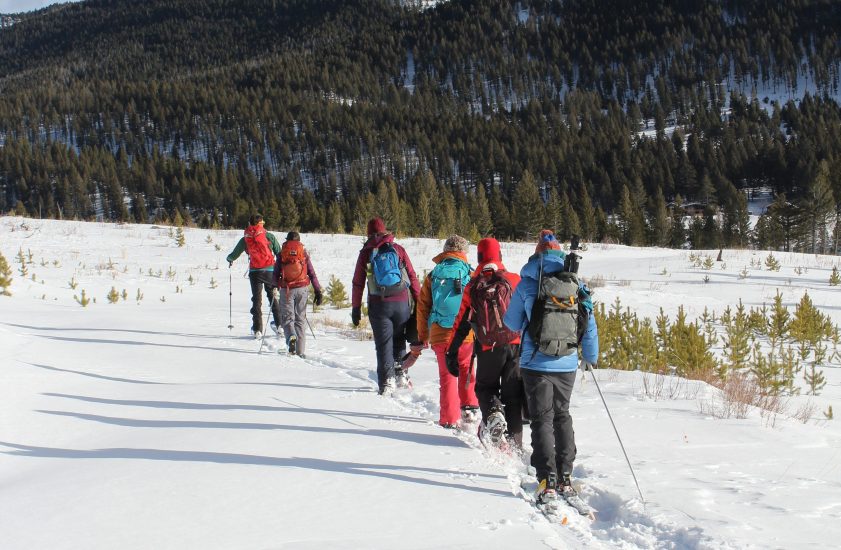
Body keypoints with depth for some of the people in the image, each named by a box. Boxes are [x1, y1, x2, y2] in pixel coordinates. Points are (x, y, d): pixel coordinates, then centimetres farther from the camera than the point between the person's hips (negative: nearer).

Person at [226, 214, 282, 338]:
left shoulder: (245, 239, 2)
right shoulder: (269, 236, -3)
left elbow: (234, 254, 9)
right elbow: (279, 253, -3)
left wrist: (229, 259, 31)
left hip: (255, 272, 1)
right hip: (270, 271, -1)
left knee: (256, 299, 6)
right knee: (273, 296, 11)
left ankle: (257, 329, 0)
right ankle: (279, 324, 8)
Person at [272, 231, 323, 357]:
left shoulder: (281, 253, 2)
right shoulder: (304, 253, 4)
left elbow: (276, 273, 5)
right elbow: (312, 273, 1)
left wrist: (276, 286, 25)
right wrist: (317, 291, 3)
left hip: (286, 289, -1)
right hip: (302, 288, 1)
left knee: (287, 317, 5)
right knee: (300, 318, 8)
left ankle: (291, 337, -27)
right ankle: (300, 350, 5)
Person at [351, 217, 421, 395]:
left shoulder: (365, 253, 3)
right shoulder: (398, 249, 5)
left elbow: (358, 283, 2)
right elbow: (412, 277, 3)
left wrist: (356, 308, 8)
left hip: (378, 305, -1)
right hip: (401, 303, 1)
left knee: (383, 344, 4)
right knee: (399, 340, 18)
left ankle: (387, 381, -4)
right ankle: (401, 374, 11)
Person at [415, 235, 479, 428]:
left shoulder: (433, 276, 3)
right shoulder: (469, 275, -3)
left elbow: (423, 308, 7)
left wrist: (422, 337, 15)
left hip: (440, 335, 1)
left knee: (447, 376, 9)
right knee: (467, 370, 22)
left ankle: (450, 418, 7)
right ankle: (469, 408, 22)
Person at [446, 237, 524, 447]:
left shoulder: (473, 287, 2)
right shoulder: (514, 280, 1)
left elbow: (461, 322, 3)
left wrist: (451, 352, 9)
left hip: (488, 349, 0)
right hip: (516, 344, 0)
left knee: (485, 387, 19)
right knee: (512, 393, 9)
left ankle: (493, 414, -11)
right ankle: (514, 440, 5)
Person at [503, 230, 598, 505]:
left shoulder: (527, 285, -5)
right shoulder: (577, 286, 2)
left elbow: (512, 323, 5)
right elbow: (590, 326, 7)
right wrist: (592, 357, 23)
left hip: (536, 364, -3)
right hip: (567, 365, 3)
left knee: (542, 420, 2)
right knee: (562, 417, 18)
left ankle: (548, 481, -6)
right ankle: (565, 477, 18)